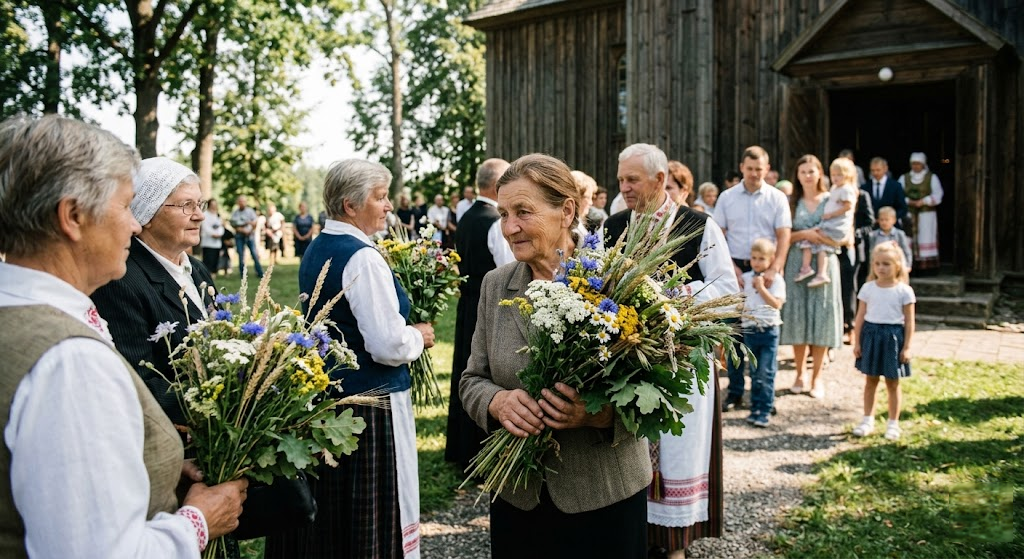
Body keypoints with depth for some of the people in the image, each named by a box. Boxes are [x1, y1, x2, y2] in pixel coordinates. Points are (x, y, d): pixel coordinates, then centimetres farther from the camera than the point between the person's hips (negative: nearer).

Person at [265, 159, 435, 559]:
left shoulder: (315, 250, 9)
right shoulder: (362, 257, -18)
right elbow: (388, 346, -24)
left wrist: (402, 331, 19)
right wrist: (419, 336, -4)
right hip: (370, 404, -9)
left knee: (327, 507, 19)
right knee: (368, 517, 2)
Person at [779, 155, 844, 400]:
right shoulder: (792, 202, 6)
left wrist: (822, 237, -16)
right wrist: (804, 234, -14)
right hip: (796, 265, 1)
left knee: (821, 317, 0)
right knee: (797, 317, 2)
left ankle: (817, 377, 9)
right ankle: (800, 374, 15)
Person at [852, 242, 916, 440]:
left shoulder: (904, 291, -5)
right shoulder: (868, 288, 2)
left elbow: (909, 321, -3)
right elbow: (860, 316, 4)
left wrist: (907, 347, -6)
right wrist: (857, 342, 1)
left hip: (893, 337, -2)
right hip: (871, 335, 2)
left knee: (892, 383, 7)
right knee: (870, 381, 11)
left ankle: (893, 423, 19)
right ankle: (868, 420, 22)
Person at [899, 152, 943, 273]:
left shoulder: (932, 177, 7)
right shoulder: (904, 178, 13)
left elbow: (937, 195, -2)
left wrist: (923, 202, -15)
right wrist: (908, 201, -13)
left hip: (926, 214, -2)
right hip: (908, 214, 2)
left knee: (926, 239, -6)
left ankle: (929, 266, -5)